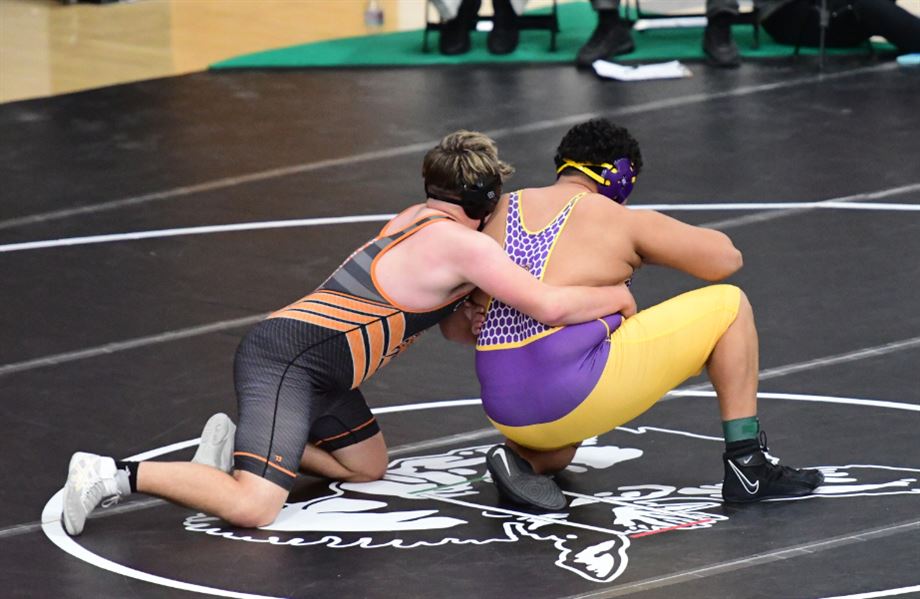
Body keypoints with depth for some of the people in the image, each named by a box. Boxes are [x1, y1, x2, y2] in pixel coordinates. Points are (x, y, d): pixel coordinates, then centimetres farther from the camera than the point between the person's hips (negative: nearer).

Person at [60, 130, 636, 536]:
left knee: (368, 468, 21)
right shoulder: (463, 245, -10)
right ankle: (119, 473, -19)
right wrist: (613, 296, 2)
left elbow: (459, 326, 26)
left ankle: (237, 444, 14)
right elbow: (549, 304, -15)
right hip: (286, 361, -10)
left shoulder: (418, 221, 19)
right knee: (253, 506, -24)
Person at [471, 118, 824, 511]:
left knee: (558, 453, 44)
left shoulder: (499, 213, 15)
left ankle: (521, 457, 7)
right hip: (578, 392, -5)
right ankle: (748, 466, 8)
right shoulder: (621, 221, 1)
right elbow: (726, 258, 6)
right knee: (730, 307, 9)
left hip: (506, 413, 6)